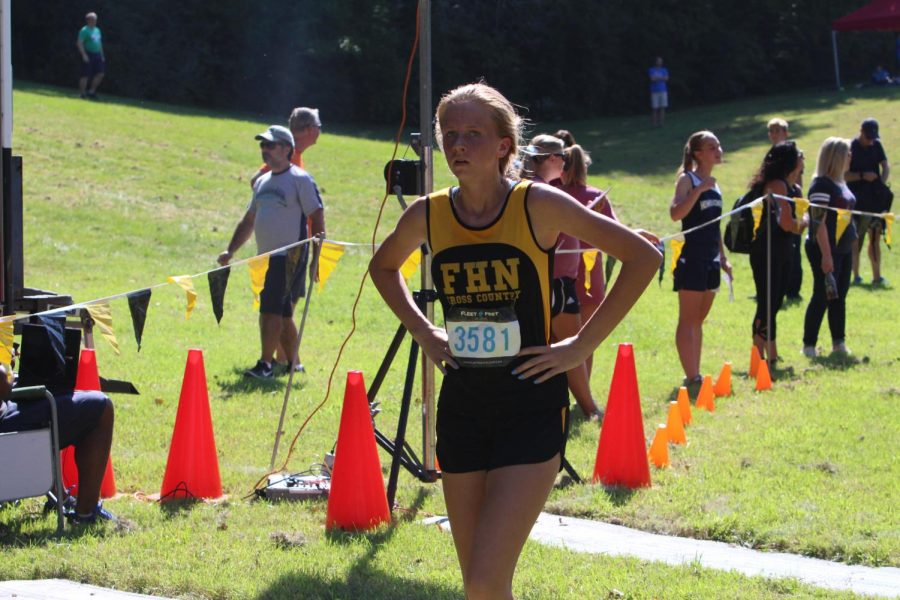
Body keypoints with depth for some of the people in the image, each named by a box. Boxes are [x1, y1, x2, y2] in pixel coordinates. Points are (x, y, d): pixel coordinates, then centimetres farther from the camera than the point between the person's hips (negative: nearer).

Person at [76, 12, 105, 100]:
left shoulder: (97, 30, 17)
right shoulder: (84, 30, -8)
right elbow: (79, 43, -15)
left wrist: (102, 55, 19)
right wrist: (84, 54, -22)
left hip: (97, 55, 8)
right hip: (88, 55, -8)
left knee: (100, 74, 1)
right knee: (86, 75, -5)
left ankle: (92, 91, 12)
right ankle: (83, 94, 2)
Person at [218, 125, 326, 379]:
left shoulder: (300, 179, -6)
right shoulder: (262, 182, 18)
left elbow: (317, 218, -9)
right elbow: (248, 221, 25)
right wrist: (230, 251, 17)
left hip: (289, 257, -8)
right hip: (266, 257, 8)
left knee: (271, 310, -15)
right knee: (282, 314, 12)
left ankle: (265, 364, -15)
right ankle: (293, 363, 21)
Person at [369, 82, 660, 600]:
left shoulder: (537, 206, -11)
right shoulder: (428, 216, 1)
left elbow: (643, 256, -9)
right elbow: (384, 266, 24)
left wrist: (583, 345, -10)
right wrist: (423, 331, 10)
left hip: (532, 407, -5)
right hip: (462, 407, 5)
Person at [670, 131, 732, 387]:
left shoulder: (713, 183, 15)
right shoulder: (687, 180, -8)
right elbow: (676, 213, -25)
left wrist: (723, 257, 20)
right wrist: (699, 189, -29)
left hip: (710, 259, 8)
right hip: (691, 258, -8)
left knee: (698, 320, 11)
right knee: (688, 320, -6)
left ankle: (695, 375, 15)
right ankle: (691, 377, -8)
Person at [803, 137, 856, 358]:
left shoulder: (840, 183, 13)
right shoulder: (821, 185, -16)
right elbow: (818, 222, -20)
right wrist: (826, 254, -23)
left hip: (843, 249, 9)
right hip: (826, 249, -9)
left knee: (839, 297, 11)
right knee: (822, 297, -5)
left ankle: (839, 343, 17)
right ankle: (809, 345, 1)